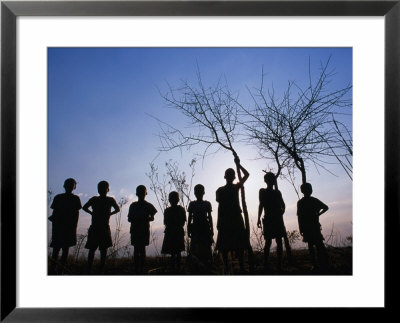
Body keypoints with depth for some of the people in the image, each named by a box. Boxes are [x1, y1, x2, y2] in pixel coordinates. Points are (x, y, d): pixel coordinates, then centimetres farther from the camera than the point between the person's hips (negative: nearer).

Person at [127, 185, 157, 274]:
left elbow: (152, 218, 5)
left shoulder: (149, 206, 7)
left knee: (142, 250, -2)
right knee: (136, 250, -1)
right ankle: (136, 269, 1)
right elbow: (129, 219, 9)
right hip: (135, 230, 1)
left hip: (145, 230, -1)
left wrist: (146, 219, -16)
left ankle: (141, 269, 1)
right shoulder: (133, 205, 11)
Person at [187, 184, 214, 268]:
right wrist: (188, 229, 6)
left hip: (205, 227, 0)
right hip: (195, 228, 0)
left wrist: (211, 229, 6)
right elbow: (190, 217, 11)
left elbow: (210, 217, 11)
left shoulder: (207, 204, 9)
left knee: (206, 248, -5)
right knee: (195, 248, -7)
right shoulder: (192, 204, 10)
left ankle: (207, 266, 0)